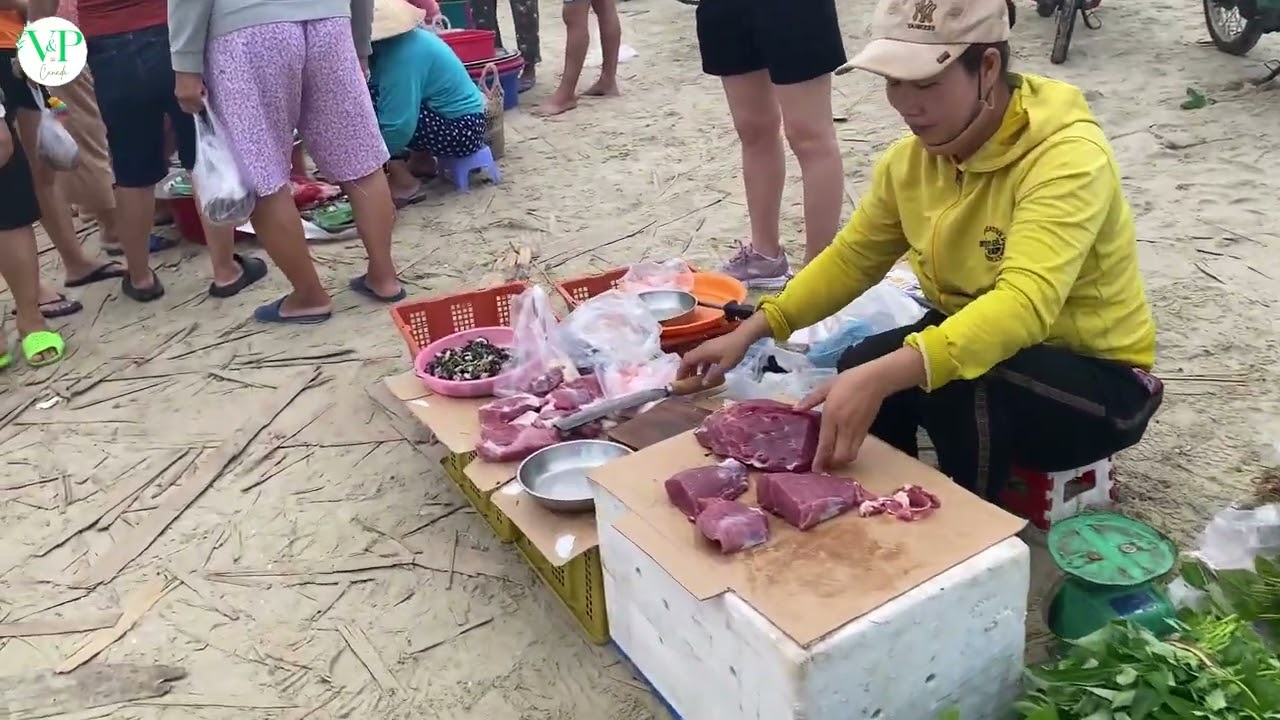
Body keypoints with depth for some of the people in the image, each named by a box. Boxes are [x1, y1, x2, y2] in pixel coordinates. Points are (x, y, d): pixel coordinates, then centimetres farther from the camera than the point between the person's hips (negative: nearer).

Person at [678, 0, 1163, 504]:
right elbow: (852, 257, 6)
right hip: (978, 343, 6)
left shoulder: (1067, 156, -28)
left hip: (1096, 377, -6)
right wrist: (751, 331, -4)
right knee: (857, 374, -17)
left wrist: (881, 377, -53)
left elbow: (1025, 305, -41)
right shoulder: (913, 157, -6)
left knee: (959, 388, -33)